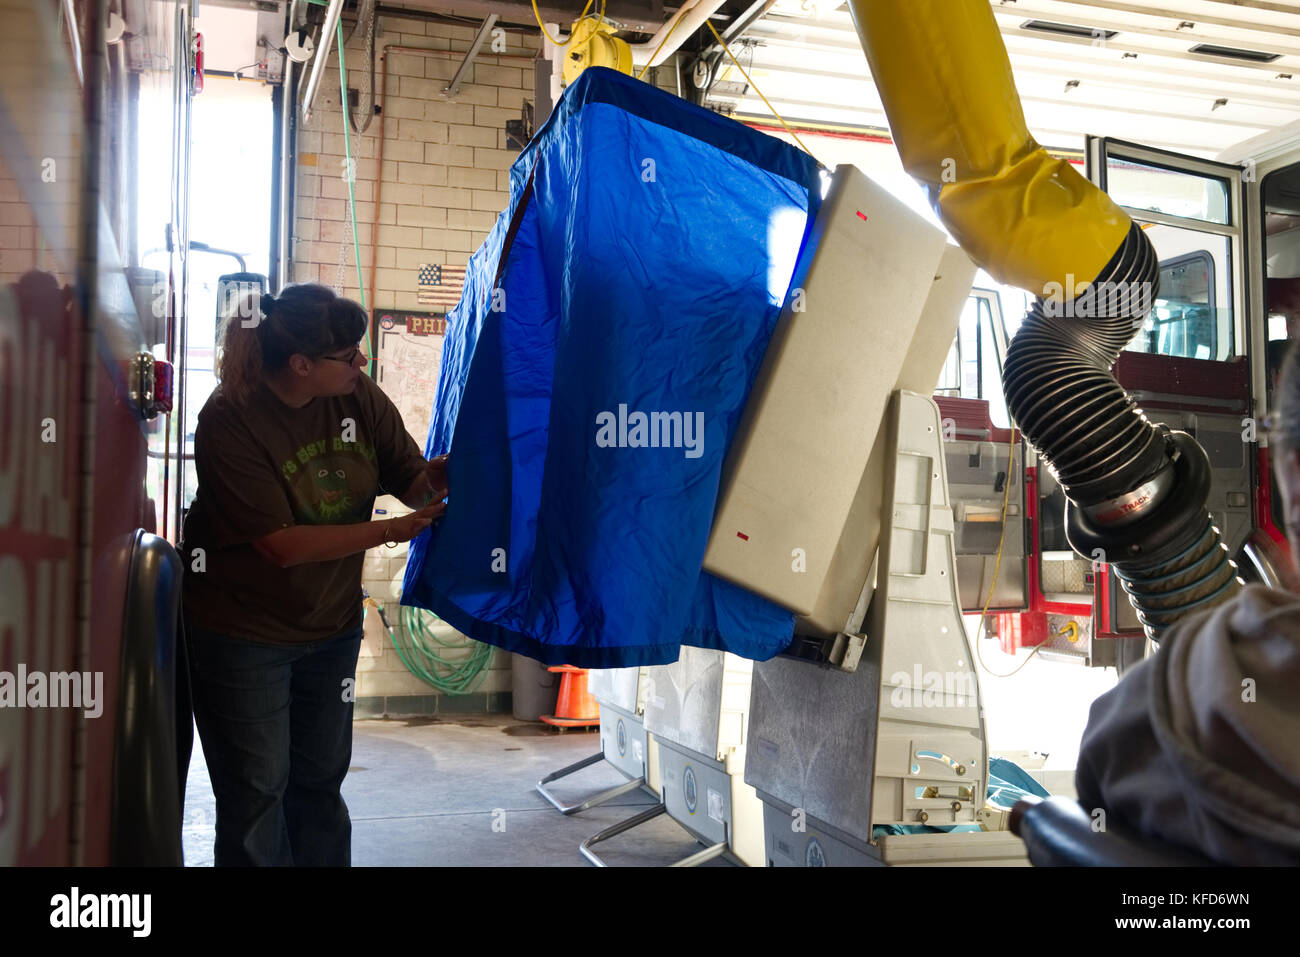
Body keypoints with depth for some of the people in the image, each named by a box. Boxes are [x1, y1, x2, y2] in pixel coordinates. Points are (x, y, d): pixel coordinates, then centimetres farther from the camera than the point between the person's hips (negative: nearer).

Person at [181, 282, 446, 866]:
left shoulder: (359, 397, -8)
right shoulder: (230, 421, -22)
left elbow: (411, 479, -4)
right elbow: (283, 544, -25)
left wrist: (437, 477, -28)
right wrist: (394, 530, -27)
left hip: (332, 624, 5)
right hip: (243, 633, -5)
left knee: (321, 780, 18)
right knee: (257, 791, 7)